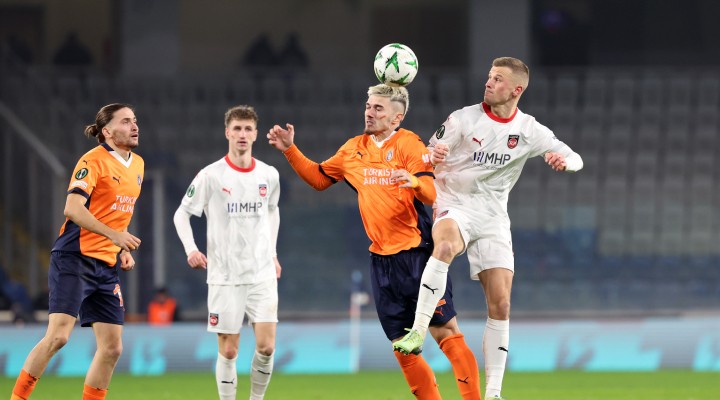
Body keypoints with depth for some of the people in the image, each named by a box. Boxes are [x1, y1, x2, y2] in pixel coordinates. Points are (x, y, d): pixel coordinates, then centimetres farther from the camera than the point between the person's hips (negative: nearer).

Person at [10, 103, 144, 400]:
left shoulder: (137, 165, 14)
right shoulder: (94, 161, -11)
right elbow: (73, 208, -23)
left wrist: (124, 250, 13)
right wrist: (114, 235, -29)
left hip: (107, 266, 8)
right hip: (74, 259, -8)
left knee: (112, 347, 2)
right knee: (58, 335, -19)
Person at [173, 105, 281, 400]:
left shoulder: (269, 175, 5)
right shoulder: (210, 176, -5)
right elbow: (182, 213, 1)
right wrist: (191, 249, -15)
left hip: (262, 273, 2)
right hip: (224, 275, -2)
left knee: (266, 346, -7)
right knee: (228, 350, -1)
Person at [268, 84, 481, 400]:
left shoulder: (409, 145, -8)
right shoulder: (354, 149, 10)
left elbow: (434, 194, -19)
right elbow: (319, 178, 24)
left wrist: (416, 182, -40)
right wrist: (290, 150, 13)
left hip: (418, 254, -6)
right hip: (382, 260, 6)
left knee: (445, 331, -11)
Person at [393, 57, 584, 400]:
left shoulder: (529, 130, 2)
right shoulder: (464, 119, -4)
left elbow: (575, 159, 6)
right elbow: (429, 159, 0)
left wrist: (563, 160, -19)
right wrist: (434, 158, -26)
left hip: (493, 217, 3)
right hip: (455, 207, -3)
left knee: (500, 304, -4)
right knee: (445, 245, -39)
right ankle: (418, 331, -40)